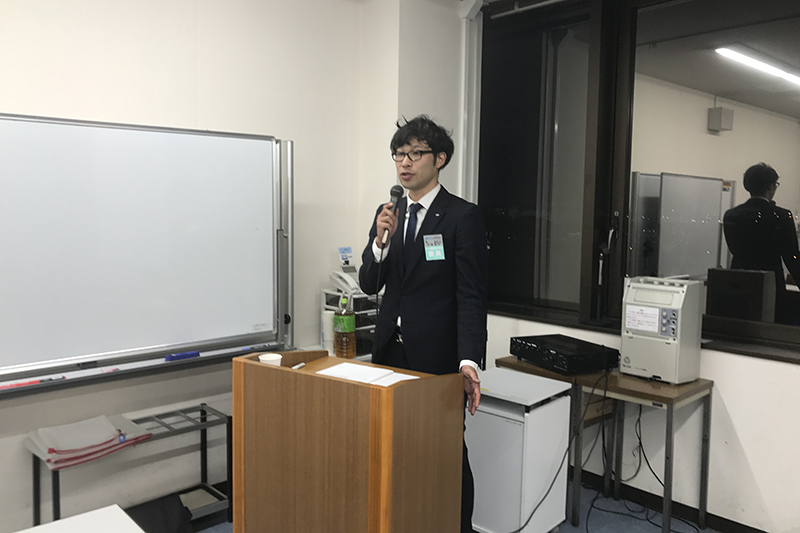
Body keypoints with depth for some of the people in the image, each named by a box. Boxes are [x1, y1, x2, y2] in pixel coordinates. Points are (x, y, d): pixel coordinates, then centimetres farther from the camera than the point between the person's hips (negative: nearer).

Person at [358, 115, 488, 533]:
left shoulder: (463, 216, -7)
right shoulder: (387, 213, 10)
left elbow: (472, 295, -12)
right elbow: (369, 284, 7)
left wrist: (469, 361, -23)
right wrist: (380, 241, -12)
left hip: (437, 356, -5)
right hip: (390, 349, 5)